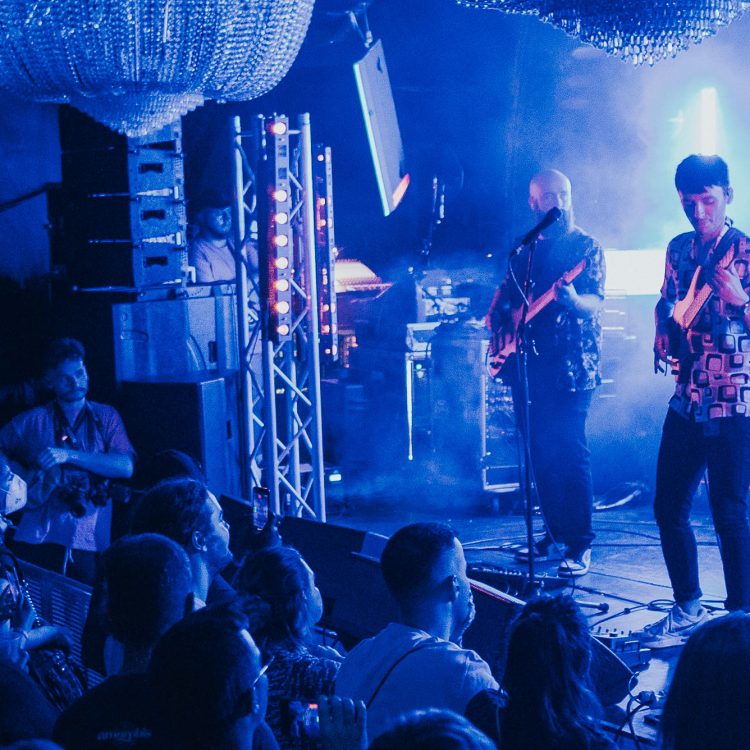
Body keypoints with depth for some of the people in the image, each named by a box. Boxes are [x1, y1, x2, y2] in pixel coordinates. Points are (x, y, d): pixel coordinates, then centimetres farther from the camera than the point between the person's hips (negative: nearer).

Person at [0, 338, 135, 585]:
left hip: (90, 539, 0)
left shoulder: (106, 417, 11)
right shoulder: (32, 421, 12)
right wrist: (23, 476, -6)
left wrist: (70, 456, -12)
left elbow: (125, 467, -3)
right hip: (38, 537, 0)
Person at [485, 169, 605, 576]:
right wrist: (496, 317, 1)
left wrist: (573, 301, -34)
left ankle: (580, 544, -6)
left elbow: (596, 300, -13)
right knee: (540, 451, 8)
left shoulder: (586, 247, -1)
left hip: (571, 365, -6)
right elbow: (506, 291, 21)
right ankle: (555, 533, 19)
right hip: (530, 362, 6)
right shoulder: (527, 248, 15)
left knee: (570, 451, -10)